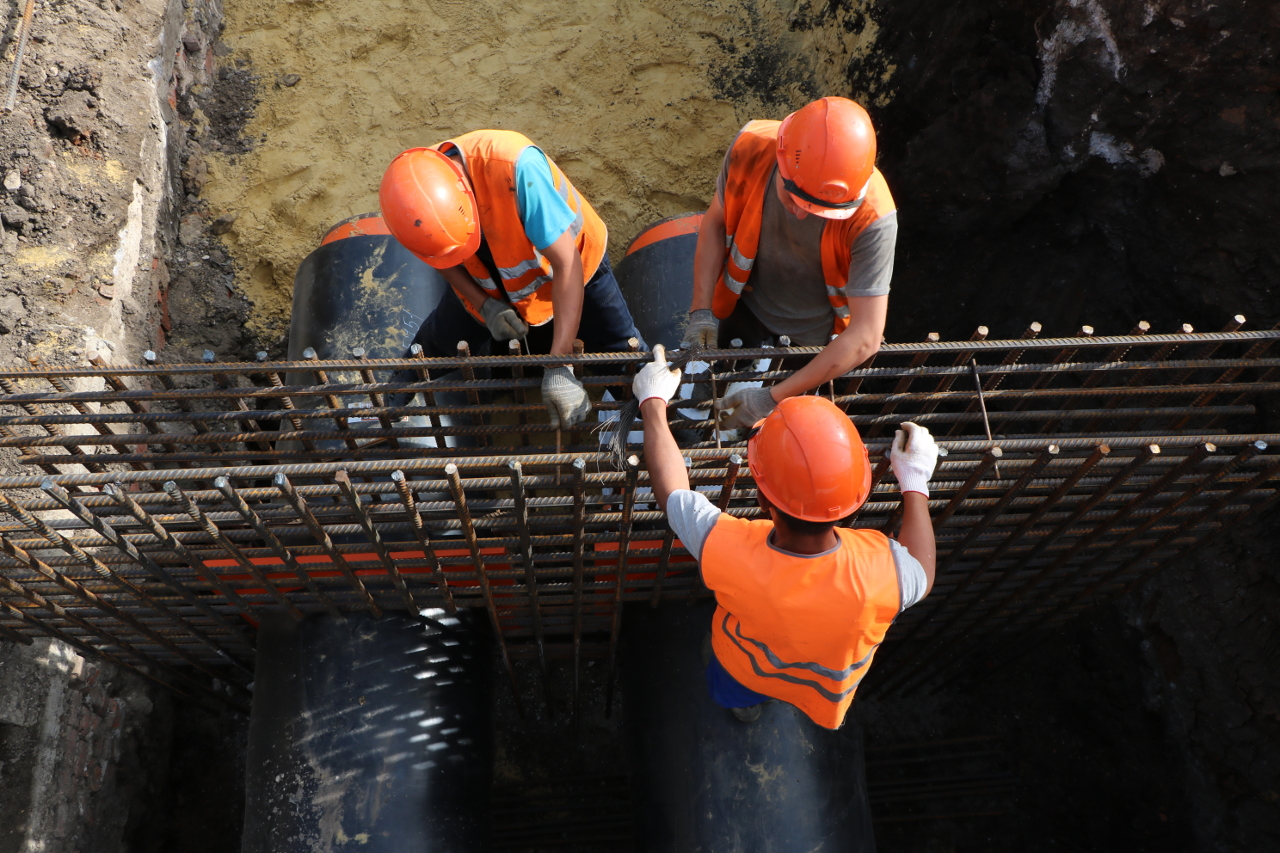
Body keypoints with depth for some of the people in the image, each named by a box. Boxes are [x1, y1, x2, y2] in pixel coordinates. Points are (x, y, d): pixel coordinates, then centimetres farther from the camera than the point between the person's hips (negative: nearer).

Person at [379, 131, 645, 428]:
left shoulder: (516, 166, -45)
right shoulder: (416, 189, -29)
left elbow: (567, 264, -40)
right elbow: (443, 259, -6)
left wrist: (559, 368, -42)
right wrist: (485, 305, -23)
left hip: (570, 268, -3)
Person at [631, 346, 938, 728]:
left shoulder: (725, 551, -46)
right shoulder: (879, 568, -44)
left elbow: (670, 488, -26)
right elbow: (920, 574, -17)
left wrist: (653, 403, -12)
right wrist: (915, 481, -9)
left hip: (745, 672, -1)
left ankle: (744, 704, 67)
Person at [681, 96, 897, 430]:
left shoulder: (872, 218, -39)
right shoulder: (751, 148, -30)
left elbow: (865, 337, -34)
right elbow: (716, 222, -10)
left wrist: (775, 398, -35)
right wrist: (701, 309, -18)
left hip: (815, 335, -2)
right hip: (747, 307, 2)